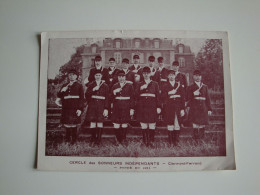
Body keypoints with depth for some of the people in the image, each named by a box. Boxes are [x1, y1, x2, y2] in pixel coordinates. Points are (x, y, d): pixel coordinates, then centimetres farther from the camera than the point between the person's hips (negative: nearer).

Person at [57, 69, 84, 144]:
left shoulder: (79, 86, 5)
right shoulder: (64, 86, 17)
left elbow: (82, 98, -1)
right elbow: (59, 96, 14)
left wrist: (80, 109, -9)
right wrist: (62, 91, -8)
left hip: (74, 108, -3)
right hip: (66, 108, 4)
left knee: (73, 124, -3)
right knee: (66, 124, 6)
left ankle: (73, 140, 10)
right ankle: (68, 139, 22)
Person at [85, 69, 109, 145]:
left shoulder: (105, 86, 7)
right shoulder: (91, 85, 11)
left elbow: (107, 98, 2)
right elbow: (86, 95, 2)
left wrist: (106, 109, -5)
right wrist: (93, 90, -13)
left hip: (101, 106, -1)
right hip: (92, 106, 1)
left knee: (100, 123, -4)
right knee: (92, 122, 0)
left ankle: (99, 139, 4)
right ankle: (93, 140, 10)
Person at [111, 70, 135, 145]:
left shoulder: (129, 86, 5)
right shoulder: (114, 86, 12)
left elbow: (132, 98, 3)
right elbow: (111, 98, 11)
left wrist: (131, 109, -2)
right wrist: (114, 92, -10)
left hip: (126, 108, -2)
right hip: (116, 108, 2)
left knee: (124, 125, 2)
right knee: (116, 125, -2)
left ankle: (124, 140, 15)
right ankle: (118, 140, 11)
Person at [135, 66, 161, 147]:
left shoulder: (155, 84, 12)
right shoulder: (139, 84, 14)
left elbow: (158, 96, 8)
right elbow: (136, 96, 5)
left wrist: (158, 107, 0)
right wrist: (141, 89, -10)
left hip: (152, 107, -1)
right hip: (142, 107, 1)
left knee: (152, 126, -5)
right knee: (143, 126, -1)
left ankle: (151, 141, 3)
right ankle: (145, 142, 6)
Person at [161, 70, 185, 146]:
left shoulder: (179, 85, 10)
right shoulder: (165, 86, 8)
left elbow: (183, 97, 7)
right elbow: (162, 96, -1)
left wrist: (182, 109, 1)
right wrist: (169, 93, -15)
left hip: (178, 107, 1)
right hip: (169, 108, -1)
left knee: (177, 125, 0)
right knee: (170, 125, -1)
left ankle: (176, 142, 10)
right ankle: (170, 142, 8)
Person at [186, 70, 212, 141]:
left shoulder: (205, 87, 16)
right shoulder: (190, 88, 9)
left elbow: (207, 98, 13)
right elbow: (188, 99, 4)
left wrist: (209, 109, 7)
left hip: (203, 109, 3)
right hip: (194, 109, -2)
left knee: (202, 125, 3)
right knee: (195, 125, -8)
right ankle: (196, 141, -3)